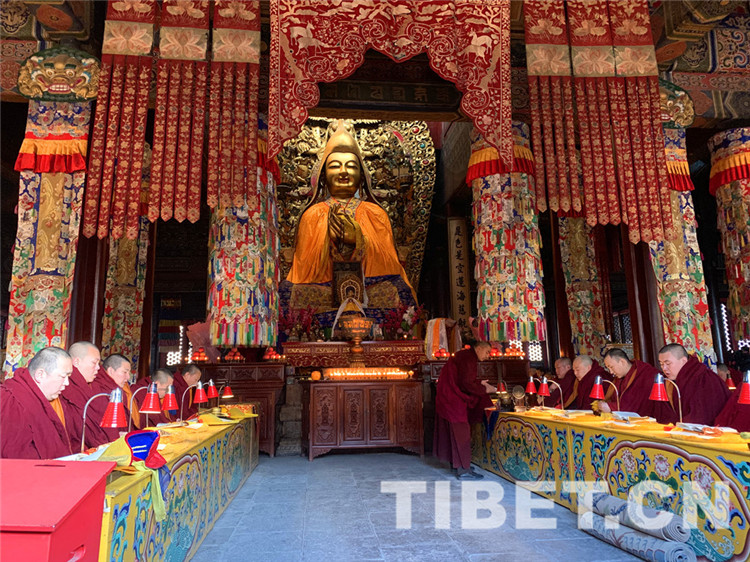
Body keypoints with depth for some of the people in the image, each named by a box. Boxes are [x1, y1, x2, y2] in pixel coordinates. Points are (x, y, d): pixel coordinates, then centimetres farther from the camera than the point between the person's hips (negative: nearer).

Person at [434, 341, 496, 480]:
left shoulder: (466, 355, 14)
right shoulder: (469, 358, -18)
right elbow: (467, 384, -24)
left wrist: (480, 383, 11)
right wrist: (485, 389, -13)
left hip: (447, 398, 10)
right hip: (453, 399, -10)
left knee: (452, 430, 17)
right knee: (460, 432, -6)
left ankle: (456, 462, 28)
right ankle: (463, 470, -1)